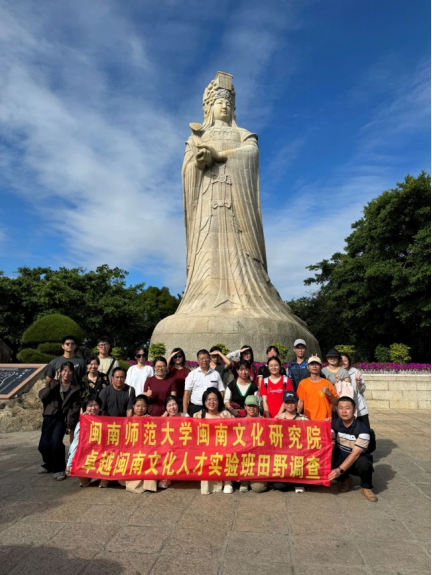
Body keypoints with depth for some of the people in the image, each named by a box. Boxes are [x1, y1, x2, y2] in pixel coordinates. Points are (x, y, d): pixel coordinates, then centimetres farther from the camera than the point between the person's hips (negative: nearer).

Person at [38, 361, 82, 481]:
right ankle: (49, 464, 25)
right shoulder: (53, 383, 9)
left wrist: (70, 424, -10)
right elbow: (42, 396, -5)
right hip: (50, 417, 3)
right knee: (43, 445, -6)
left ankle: (59, 469, -4)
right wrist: (54, 382, -8)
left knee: (56, 441, -24)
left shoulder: (76, 388, 2)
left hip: (63, 418, -3)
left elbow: (75, 407, -2)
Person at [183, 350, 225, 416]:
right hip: (195, 408, -1)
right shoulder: (192, 374, 4)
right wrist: (185, 412, -6)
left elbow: (221, 391, 8)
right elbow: (187, 393, 0)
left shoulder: (216, 374, 7)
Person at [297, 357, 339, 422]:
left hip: (324, 420, -1)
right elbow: (301, 401, 8)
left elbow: (337, 402, 1)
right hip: (308, 420, 1)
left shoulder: (327, 383, 1)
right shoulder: (303, 383, 5)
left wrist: (329, 394, -16)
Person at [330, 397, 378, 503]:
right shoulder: (335, 424, -9)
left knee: (363, 462, -38)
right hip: (341, 458, 3)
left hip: (357, 461, -3)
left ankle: (367, 487, -4)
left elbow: (355, 454, -27)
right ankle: (345, 480, 7)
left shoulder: (362, 429, -23)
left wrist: (340, 470, -35)